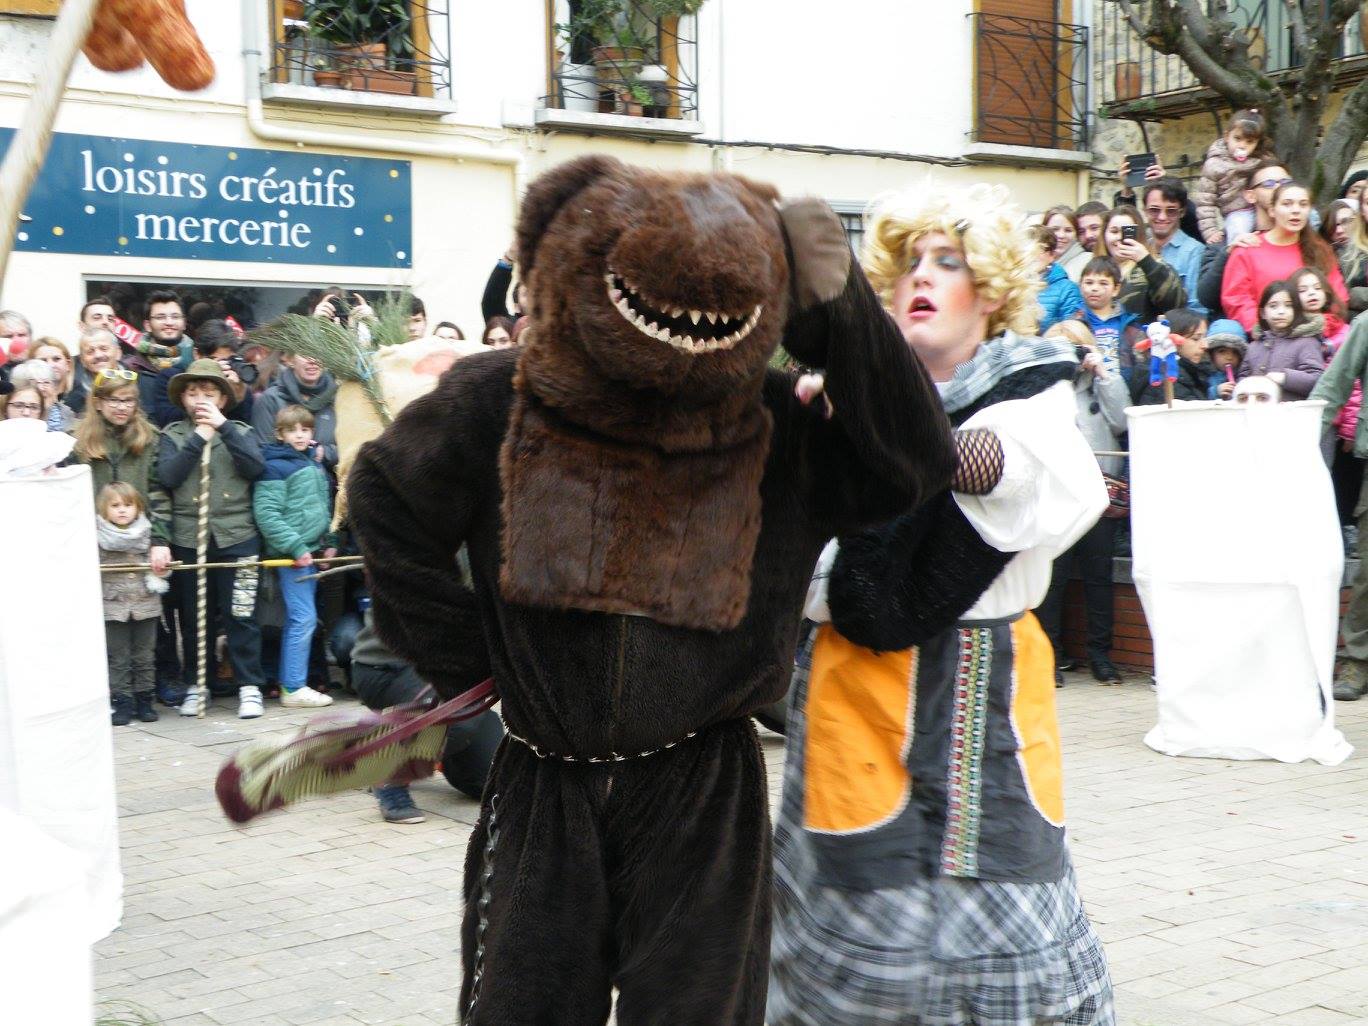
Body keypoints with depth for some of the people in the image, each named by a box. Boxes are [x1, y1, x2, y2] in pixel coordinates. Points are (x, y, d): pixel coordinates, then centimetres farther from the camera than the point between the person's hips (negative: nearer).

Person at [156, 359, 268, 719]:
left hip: (237, 537, -1)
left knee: (241, 615, -2)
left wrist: (224, 427, -10)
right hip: (188, 538, 1)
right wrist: (199, 438, -9)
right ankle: (195, 686, 19)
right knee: (193, 618, 8)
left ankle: (249, 686, 6)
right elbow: (167, 476, -7)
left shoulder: (239, 432, 11)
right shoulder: (173, 435, 10)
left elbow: (255, 467, -9)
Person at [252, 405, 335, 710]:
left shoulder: (315, 464, 15)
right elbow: (266, 514, -17)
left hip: (311, 552, 8)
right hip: (291, 554, -8)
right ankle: (294, 688, -5)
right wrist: (296, 547, -20)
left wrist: (328, 543, 11)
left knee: (297, 620, 12)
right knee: (304, 618, -10)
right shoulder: (275, 468, -10)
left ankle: (287, 682, 20)